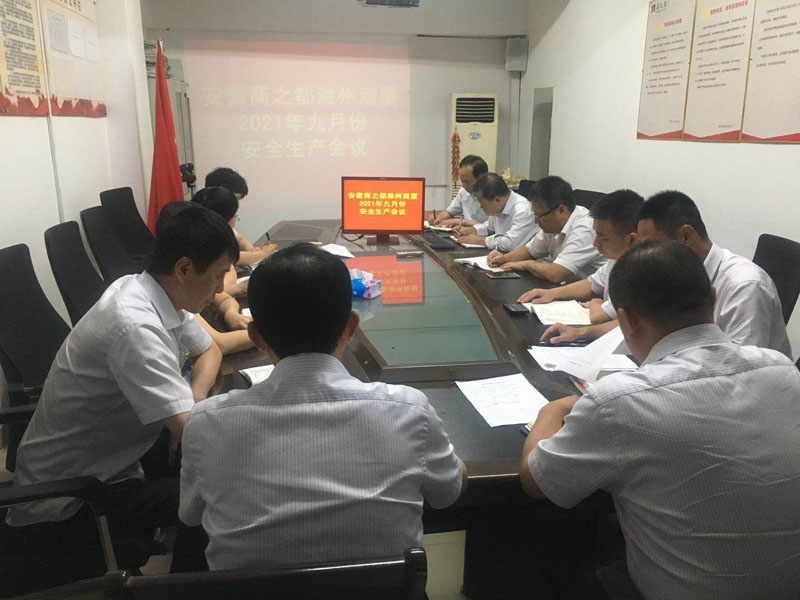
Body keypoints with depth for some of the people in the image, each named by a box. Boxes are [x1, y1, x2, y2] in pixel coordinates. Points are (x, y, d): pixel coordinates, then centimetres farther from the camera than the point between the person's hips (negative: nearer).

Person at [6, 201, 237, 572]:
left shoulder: (162, 296, -6)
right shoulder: (135, 327, -33)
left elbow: (209, 351, 10)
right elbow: (194, 435, -33)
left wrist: (190, 404, -9)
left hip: (113, 456, 9)